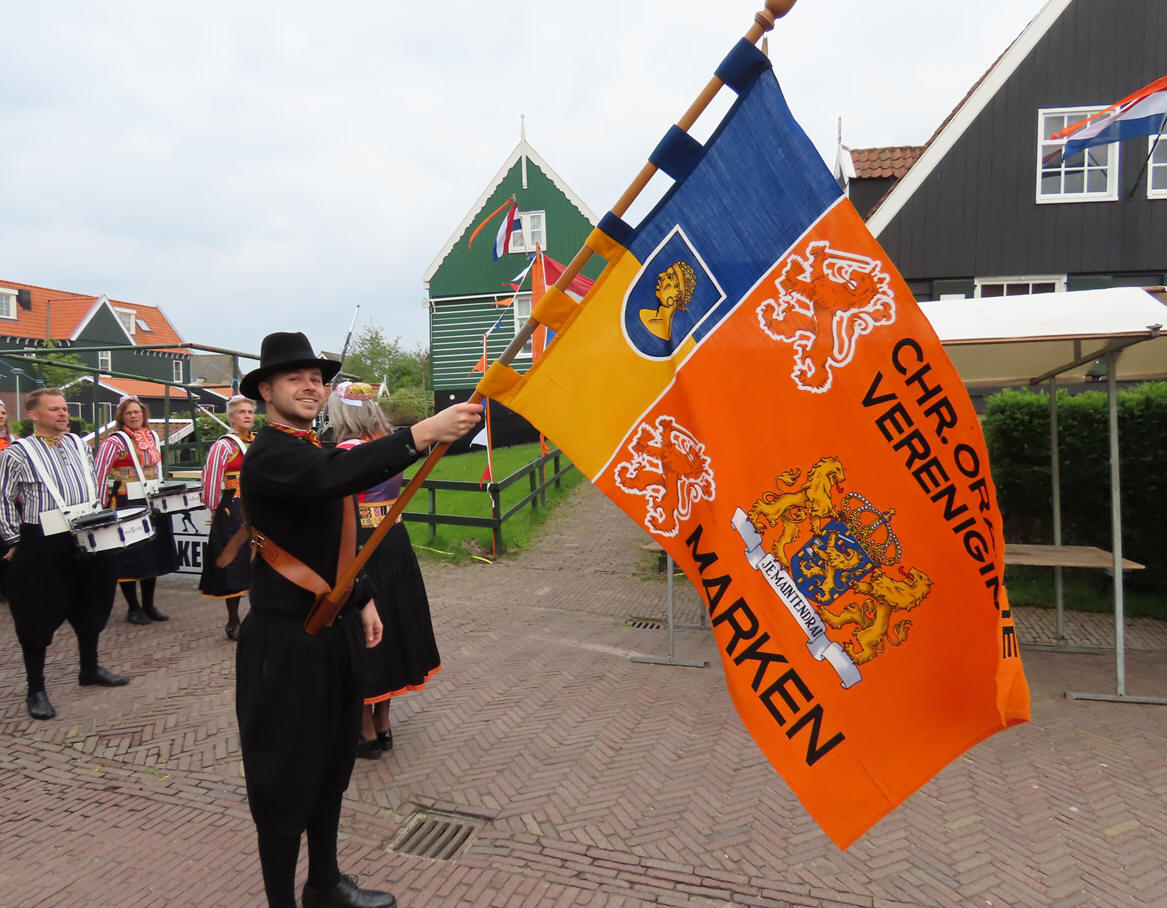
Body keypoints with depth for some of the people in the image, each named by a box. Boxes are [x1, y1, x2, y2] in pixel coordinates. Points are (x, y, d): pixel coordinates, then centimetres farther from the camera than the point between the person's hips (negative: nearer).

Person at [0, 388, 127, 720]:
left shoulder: (79, 445, 9)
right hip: (41, 545, -6)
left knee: (90, 606, 16)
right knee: (38, 615, 3)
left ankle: (90, 668, 34)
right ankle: (36, 689, 15)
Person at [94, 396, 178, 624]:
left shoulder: (153, 436, 11)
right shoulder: (115, 441, -9)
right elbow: (100, 473, -11)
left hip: (152, 503, 7)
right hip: (126, 505, -6)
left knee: (154, 553, 11)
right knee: (129, 556, 1)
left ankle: (149, 605, 22)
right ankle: (133, 608, 13)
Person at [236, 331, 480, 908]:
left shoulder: (314, 451, 13)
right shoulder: (268, 455, -16)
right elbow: (337, 476, -38)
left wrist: (362, 601, 19)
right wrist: (422, 433, -45)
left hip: (337, 630, 9)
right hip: (287, 641, -9)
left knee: (333, 763, 20)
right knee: (287, 774, 5)